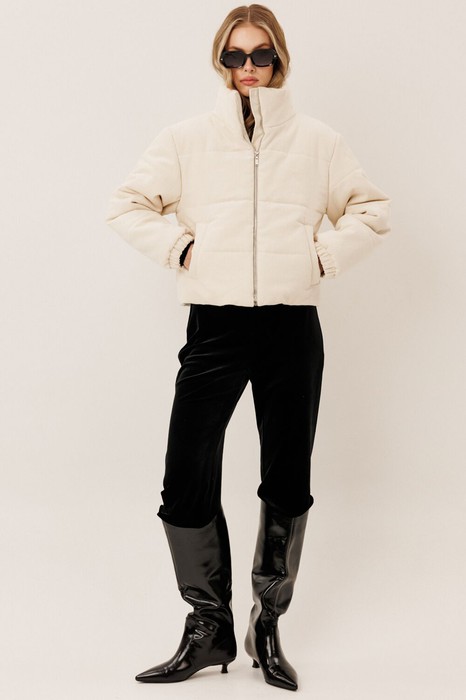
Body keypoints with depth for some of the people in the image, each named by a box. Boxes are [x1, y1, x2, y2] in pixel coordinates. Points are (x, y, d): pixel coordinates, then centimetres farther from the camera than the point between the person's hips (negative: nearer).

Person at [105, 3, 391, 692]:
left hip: (293, 330, 1)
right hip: (215, 326, 0)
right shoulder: (188, 138, 7)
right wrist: (178, 249, 0)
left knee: (288, 485, 7)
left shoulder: (317, 141, 8)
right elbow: (127, 205, 11)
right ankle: (209, 628, 15)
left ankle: (268, 625, 25)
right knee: (186, 484, -4)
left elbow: (373, 208, 15)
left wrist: (325, 255, 2)